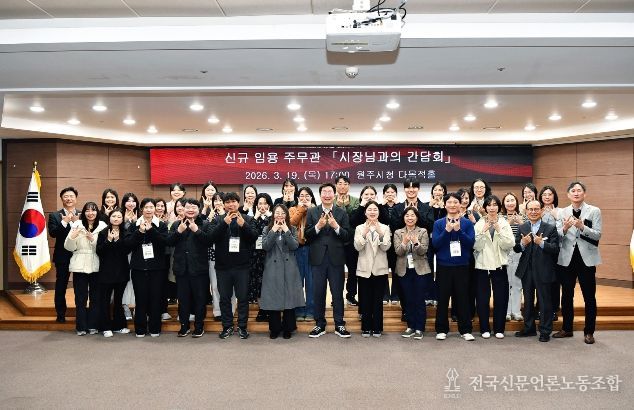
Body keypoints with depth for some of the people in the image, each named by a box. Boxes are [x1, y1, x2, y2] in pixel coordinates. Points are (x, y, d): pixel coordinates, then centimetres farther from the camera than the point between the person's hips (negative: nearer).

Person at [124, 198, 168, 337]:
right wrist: (140, 232, -15)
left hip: (156, 267, -1)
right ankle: (140, 329, 14)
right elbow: (127, 242, -4)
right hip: (139, 267, 1)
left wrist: (150, 230, -18)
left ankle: (154, 328, 13)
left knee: (155, 297, 3)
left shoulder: (161, 225, 4)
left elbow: (165, 241, -11)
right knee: (141, 298, 3)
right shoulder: (134, 225, 7)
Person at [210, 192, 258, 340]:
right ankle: (227, 326, 20)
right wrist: (224, 223, -21)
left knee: (243, 297, 4)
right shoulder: (218, 220, 6)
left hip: (242, 265, -1)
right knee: (224, 297, 8)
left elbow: (254, 237, -6)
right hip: (223, 265, 1)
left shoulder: (247, 219, 5)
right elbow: (212, 236, -9)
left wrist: (243, 225, -21)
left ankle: (242, 326, 16)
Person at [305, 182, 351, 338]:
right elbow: (307, 236, 0)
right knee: (318, 293, 8)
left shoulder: (342, 213, 3)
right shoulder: (312, 212, 5)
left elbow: (347, 237, -3)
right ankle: (320, 324, 20)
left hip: (336, 259, -1)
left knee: (337, 293, 5)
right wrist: (318, 226, -16)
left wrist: (336, 226, -18)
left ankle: (339, 325, 16)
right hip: (318, 258, 1)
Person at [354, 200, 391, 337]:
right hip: (364, 268, 0)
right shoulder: (359, 228, 3)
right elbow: (358, 247, -9)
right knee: (365, 300, 4)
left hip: (380, 268, 0)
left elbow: (386, 247, -8)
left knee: (378, 300, 4)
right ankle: (366, 327, 15)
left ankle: (377, 328, 14)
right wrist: (365, 233, -23)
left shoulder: (385, 228, 3)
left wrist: (380, 234, -24)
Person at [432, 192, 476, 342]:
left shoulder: (467, 223, 3)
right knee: (443, 298, 5)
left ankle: (465, 330, 15)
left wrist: (459, 230, -18)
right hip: (444, 266, 0)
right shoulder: (438, 223, 3)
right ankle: (441, 330, 14)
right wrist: (447, 230, -17)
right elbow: (435, 243, -6)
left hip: (462, 266, 0)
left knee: (462, 298, 5)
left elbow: (471, 242, -6)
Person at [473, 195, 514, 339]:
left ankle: (499, 329, 16)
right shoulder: (479, 224, 1)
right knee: (482, 298, 3)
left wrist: (499, 231, -16)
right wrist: (483, 231, -17)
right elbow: (475, 246, -6)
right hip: (482, 264, 0)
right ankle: (485, 329, 14)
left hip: (499, 265, 1)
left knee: (501, 298, 4)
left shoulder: (504, 223, 4)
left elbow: (510, 245, -7)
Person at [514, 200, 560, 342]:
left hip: (543, 271, -4)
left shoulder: (550, 228, -2)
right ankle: (529, 328, 27)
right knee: (528, 301, 15)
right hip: (526, 270, 4)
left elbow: (556, 249, -11)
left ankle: (545, 331, 15)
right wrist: (522, 243, -18)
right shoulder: (522, 228, 8)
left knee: (544, 302, 3)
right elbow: (516, 249, 3)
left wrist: (542, 243, -25)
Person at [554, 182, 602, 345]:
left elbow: (598, 235, -9)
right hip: (567, 258, 2)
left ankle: (589, 332, 16)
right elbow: (557, 236, -2)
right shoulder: (562, 212, 4)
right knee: (566, 295, 11)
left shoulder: (594, 211, -1)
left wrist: (582, 227, -25)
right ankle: (567, 328, 24)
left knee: (589, 296, 4)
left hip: (586, 258, -2)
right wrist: (564, 229, -23)